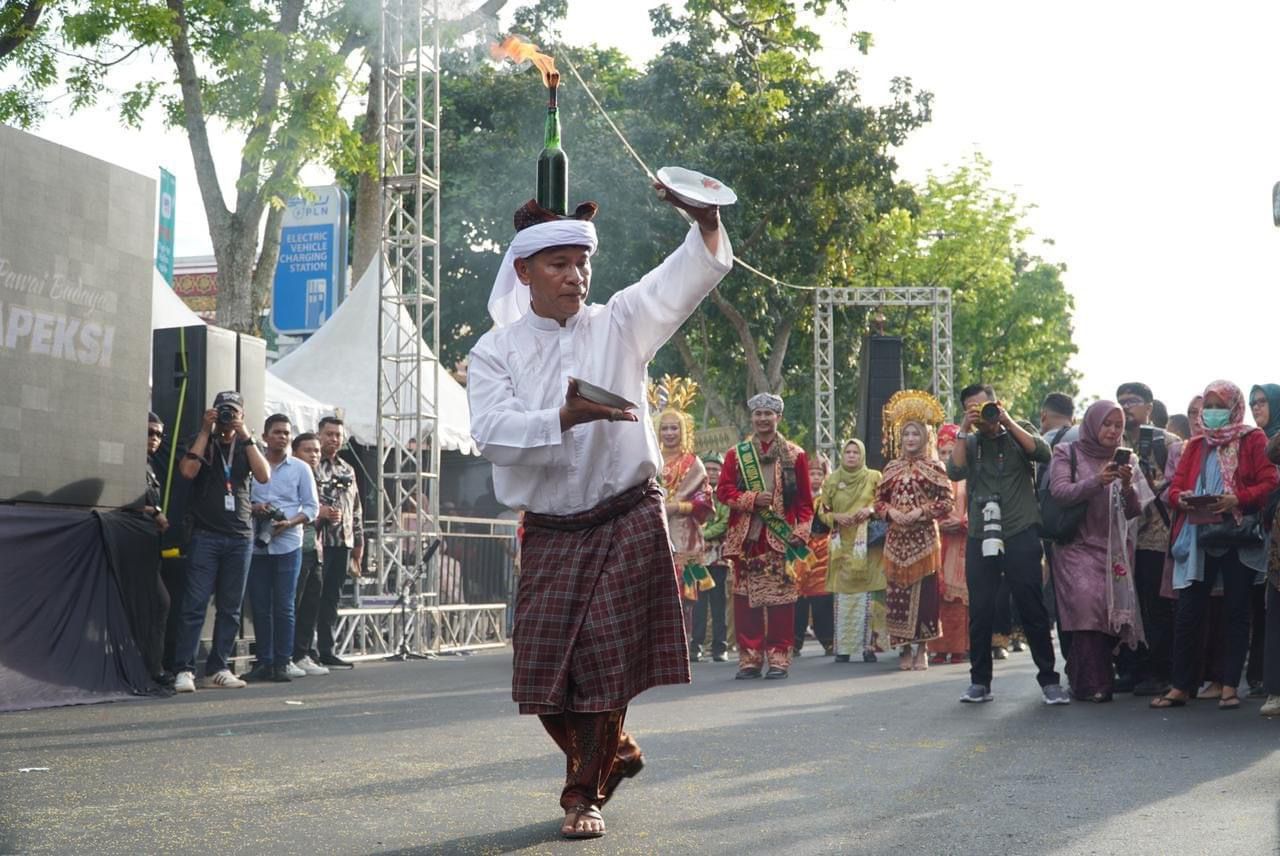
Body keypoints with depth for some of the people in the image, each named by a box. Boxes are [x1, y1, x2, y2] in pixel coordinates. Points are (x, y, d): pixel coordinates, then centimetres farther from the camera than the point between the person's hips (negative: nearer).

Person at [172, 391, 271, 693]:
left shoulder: (247, 446, 15)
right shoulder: (201, 441, 9)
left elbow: (264, 476, -3)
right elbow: (188, 471, -10)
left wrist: (246, 437, -7)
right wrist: (206, 430, -7)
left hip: (240, 536, 3)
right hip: (205, 534, -3)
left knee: (230, 608, 3)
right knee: (195, 604, -9)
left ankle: (218, 669, 9)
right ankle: (184, 670, -10)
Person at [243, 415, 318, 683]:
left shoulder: (300, 469, 6)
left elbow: (311, 507, 4)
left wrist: (289, 523, -13)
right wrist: (252, 508, -11)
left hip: (287, 545, -1)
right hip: (256, 545, 1)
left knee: (284, 606, -2)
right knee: (260, 607, 3)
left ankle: (283, 662, 3)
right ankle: (264, 662, 9)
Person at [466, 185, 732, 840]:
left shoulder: (619, 324, 2)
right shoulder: (496, 351, 1)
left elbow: (686, 279, -10)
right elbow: (492, 432, -14)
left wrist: (706, 224, -30)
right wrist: (565, 418, -28)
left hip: (627, 521, -1)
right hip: (549, 532, 1)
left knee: (605, 660, -2)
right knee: (543, 666, 3)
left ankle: (584, 795, 14)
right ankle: (614, 752, 30)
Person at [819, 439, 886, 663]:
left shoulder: (874, 478, 6)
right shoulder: (831, 481, 11)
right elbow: (822, 511, 13)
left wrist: (871, 510, -13)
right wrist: (836, 517, -6)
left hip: (867, 544, -1)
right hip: (842, 544, 1)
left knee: (868, 593, -7)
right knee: (843, 594, -3)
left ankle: (868, 645, -3)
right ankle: (843, 647, 0)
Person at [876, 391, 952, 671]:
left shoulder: (933, 467, 0)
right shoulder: (892, 468, 10)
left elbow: (946, 501, -4)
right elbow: (879, 500, 13)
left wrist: (920, 512, -15)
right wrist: (891, 512, -7)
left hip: (924, 537, -3)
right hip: (897, 538, 3)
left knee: (924, 591, -3)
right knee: (898, 592, 1)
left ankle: (922, 649, 5)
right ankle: (904, 649, 9)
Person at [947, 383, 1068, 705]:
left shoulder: (1019, 431, 8)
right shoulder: (970, 442, 11)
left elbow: (1043, 453, -12)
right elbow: (955, 472, -6)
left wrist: (1008, 422, -12)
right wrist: (963, 431, -8)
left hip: (1021, 535, -2)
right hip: (980, 537, 2)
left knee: (1032, 609, -1)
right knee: (980, 612, 4)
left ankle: (1048, 679, 6)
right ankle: (980, 681, 14)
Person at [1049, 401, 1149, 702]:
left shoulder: (1125, 460, 12)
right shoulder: (1067, 454, 5)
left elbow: (1134, 512, 7)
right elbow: (1059, 491, -9)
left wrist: (1128, 486, -14)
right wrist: (1096, 481, -21)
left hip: (1113, 548, 3)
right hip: (1077, 545, -3)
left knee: (1114, 607, -11)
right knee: (1087, 600, -23)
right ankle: (1091, 684, -18)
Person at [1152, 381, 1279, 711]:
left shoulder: (1253, 440, 4)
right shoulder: (1195, 445, 17)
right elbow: (1176, 486, 12)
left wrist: (1237, 500, -21)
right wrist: (1182, 498, -11)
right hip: (1197, 536, 4)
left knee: (1235, 611, 2)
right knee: (1187, 612, 0)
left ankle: (1230, 687, 5)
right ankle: (1180, 686, 4)